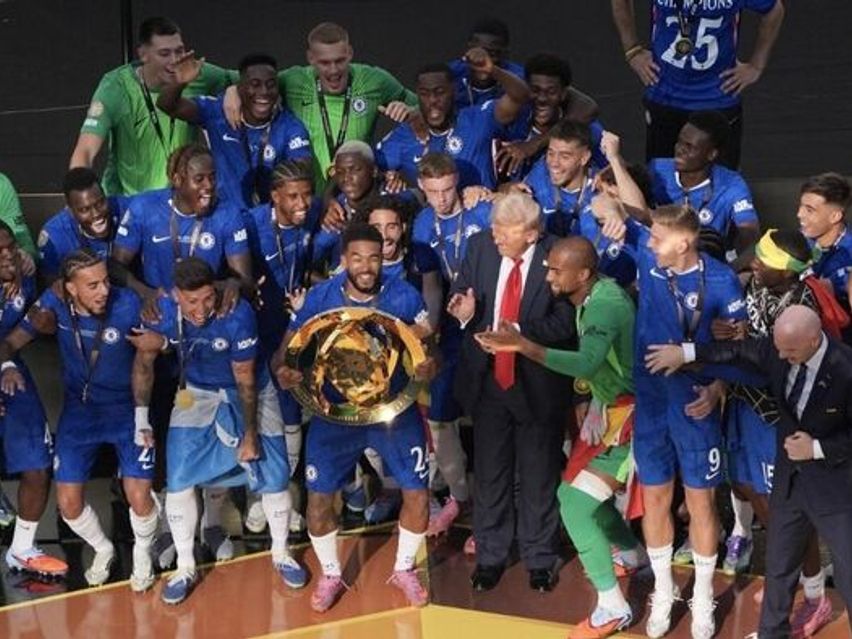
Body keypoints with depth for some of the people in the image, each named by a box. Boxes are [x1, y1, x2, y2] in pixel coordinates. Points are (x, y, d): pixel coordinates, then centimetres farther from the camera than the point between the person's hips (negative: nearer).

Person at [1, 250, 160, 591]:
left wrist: (156, 342, -37)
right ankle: (103, 549, 35)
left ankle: (142, 553, 25)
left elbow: (160, 343, -13)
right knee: (68, 504, 1)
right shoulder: (54, 303, -18)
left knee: (139, 499, -11)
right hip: (79, 411, 3)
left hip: (127, 410, -2)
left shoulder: (128, 304, -25)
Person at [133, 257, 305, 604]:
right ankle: (185, 567, 12)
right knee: (179, 480, -6)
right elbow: (144, 361, -7)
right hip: (196, 394, 2)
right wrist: (141, 417, -6)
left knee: (274, 476, 0)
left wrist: (250, 434, -13)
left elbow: (245, 379, -21)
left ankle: (281, 554, 26)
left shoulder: (237, 314, -33)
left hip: (248, 393, -2)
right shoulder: (162, 311, -26)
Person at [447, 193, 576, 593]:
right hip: (487, 378, 3)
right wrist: (465, 312, -21)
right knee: (489, 472, 14)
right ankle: (490, 556, 30)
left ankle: (539, 559, 29)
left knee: (538, 475, 12)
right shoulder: (480, 247, -4)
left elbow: (565, 322, -18)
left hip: (537, 383, -3)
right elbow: (461, 295, 2)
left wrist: (520, 333, -30)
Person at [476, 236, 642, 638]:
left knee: (575, 506, -14)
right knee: (577, 493, 23)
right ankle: (630, 554, 47)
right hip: (607, 408, 10)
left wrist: (522, 345, -50)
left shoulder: (605, 305, -28)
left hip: (625, 416, -10)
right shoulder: (594, 295, 0)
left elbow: (586, 363, -43)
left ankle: (612, 607, -5)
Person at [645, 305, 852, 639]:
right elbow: (737, 351, 8)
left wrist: (818, 449, -22)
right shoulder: (777, 348, -12)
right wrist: (685, 352, 7)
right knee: (779, 565, 21)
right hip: (789, 477, 6)